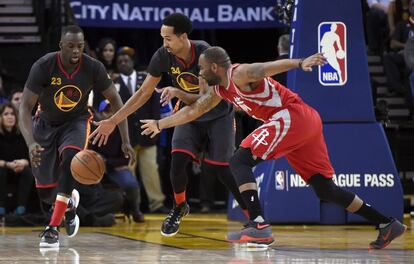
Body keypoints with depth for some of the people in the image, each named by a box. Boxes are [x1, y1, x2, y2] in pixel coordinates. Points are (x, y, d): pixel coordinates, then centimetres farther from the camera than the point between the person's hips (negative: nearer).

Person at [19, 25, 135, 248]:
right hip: (46, 123, 0)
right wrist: (30, 143, -42)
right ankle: (69, 202, 39)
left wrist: (125, 141, -12)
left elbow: (115, 100, -8)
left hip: (76, 121, 0)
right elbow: (25, 106, -26)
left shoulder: (93, 68, -21)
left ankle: (53, 228, -28)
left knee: (70, 158, -33)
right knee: (45, 191, -1)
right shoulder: (43, 66, -26)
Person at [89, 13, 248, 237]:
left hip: (218, 115, -3)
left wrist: (178, 93, -42)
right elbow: (144, 93, -8)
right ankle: (179, 207, 12)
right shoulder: (163, 56, -18)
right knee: (178, 160, -15)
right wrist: (113, 122, -10)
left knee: (220, 168, -11)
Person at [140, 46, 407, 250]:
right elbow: (193, 111, 34)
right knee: (324, 187, 9)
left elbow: (270, 66, -27)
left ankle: (259, 226, -26)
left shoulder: (240, 74, -9)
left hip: (292, 116, -10)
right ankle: (388, 224, 9)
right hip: (306, 122, 10)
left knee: (240, 161, -13)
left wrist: (300, 63, -45)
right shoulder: (219, 90, 19)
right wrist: (160, 124, 42)